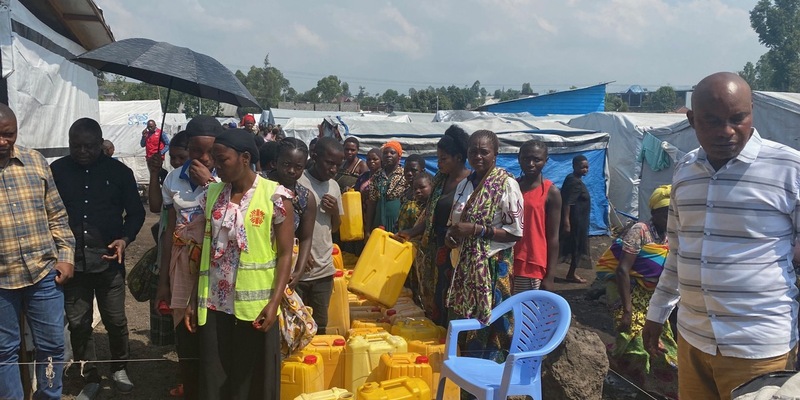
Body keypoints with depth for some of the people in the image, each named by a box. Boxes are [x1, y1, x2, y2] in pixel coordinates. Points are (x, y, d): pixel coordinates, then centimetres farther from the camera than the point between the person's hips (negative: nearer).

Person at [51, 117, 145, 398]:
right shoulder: (56, 171, 1)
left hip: (109, 260, -1)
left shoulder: (119, 171, -1)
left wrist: (125, 238, -12)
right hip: (71, 261, 1)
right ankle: (90, 378, 25)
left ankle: (119, 369, 31)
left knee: (115, 320, 9)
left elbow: (136, 211, 5)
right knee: (78, 324, 9)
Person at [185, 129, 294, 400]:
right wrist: (194, 300, 10)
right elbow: (206, 250, 12)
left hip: (255, 306, -4)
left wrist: (274, 302, -17)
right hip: (214, 304, 4)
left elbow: (285, 253, -8)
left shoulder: (275, 195, -7)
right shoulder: (212, 194, 8)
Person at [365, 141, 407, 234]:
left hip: (399, 224, -3)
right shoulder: (377, 176, 9)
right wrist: (367, 230, 6)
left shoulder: (405, 175, -3)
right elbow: (371, 203, 9)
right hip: (380, 223, 4)